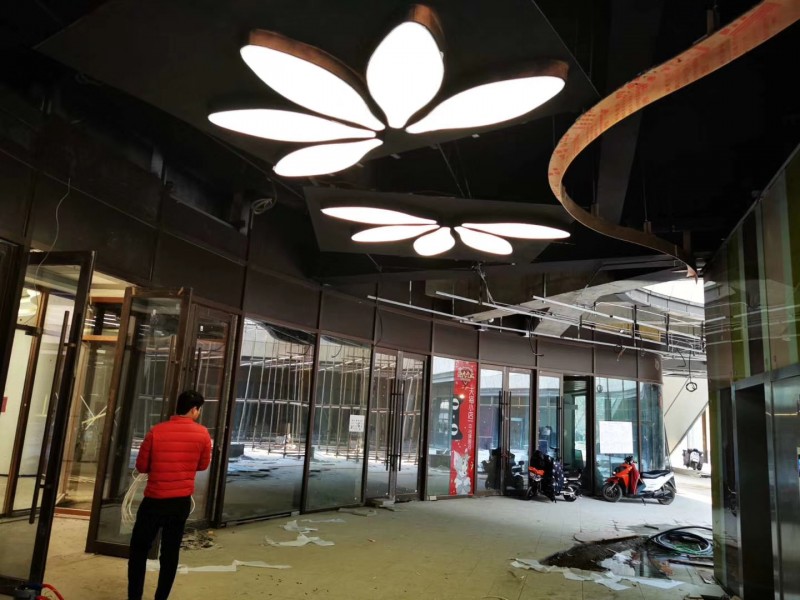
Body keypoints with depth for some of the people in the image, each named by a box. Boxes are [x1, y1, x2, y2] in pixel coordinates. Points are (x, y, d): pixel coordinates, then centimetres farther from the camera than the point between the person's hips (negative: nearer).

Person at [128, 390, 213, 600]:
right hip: (181, 502, 1)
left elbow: (141, 466, 0)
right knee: (170, 553, 13)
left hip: (154, 500, -1)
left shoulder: (156, 431, -9)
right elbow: (203, 465, 6)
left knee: (139, 549, 15)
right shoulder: (202, 434, -7)